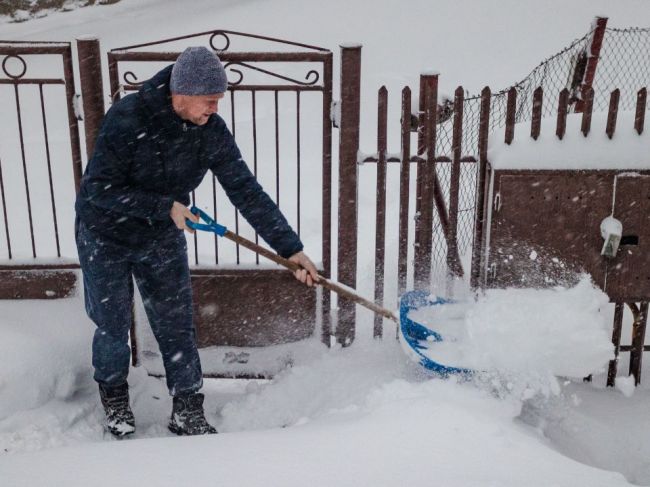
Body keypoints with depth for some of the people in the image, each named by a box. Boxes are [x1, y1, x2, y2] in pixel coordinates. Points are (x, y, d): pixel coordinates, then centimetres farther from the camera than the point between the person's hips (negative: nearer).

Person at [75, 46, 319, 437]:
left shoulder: (212, 131, -17)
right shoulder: (128, 119, -28)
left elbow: (246, 191, -16)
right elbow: (99, 189, -25)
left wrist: (291, 247, -19)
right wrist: (165, 207, -27)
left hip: (163, 240, 3)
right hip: (105, 237, -3)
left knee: (177, 326, 5)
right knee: (113, 326, 7)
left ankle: (188, 412, 21)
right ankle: (114, 395, 36)